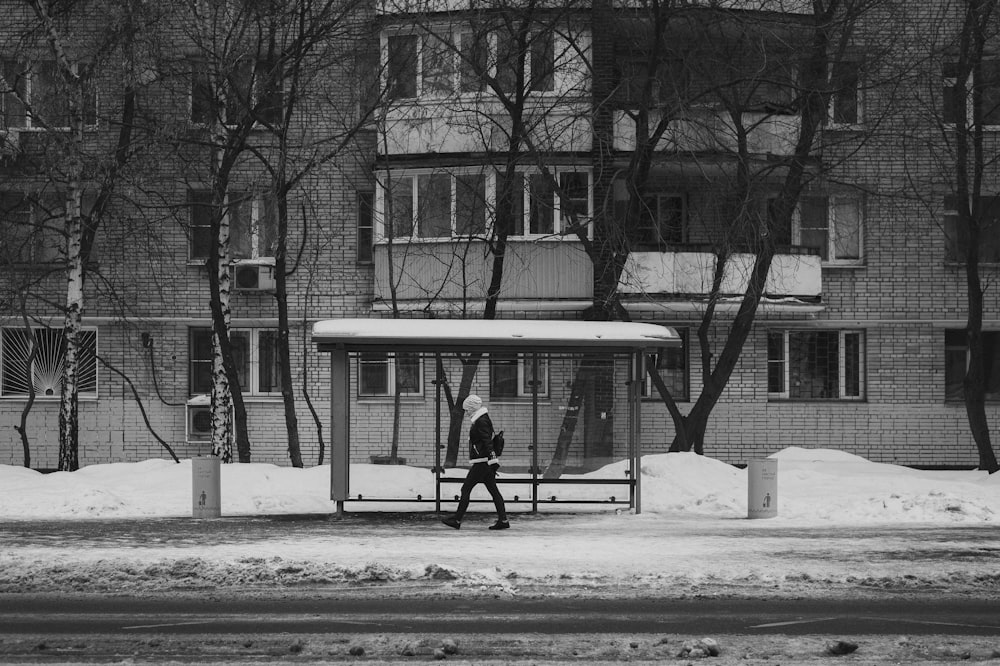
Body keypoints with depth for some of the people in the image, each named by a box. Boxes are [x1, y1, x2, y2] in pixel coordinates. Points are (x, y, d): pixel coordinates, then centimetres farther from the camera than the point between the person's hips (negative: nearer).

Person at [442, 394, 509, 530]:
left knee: (466, 489, -5)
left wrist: (493, 461, -27)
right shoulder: (482, 420, 18)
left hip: (481, 463, -10)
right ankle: (503, 520, 6)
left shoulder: (481, 422, -14)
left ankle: (457, 520, -2)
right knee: (493, 490, 8)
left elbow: (487, 442, -22)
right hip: (485, 463, 10)